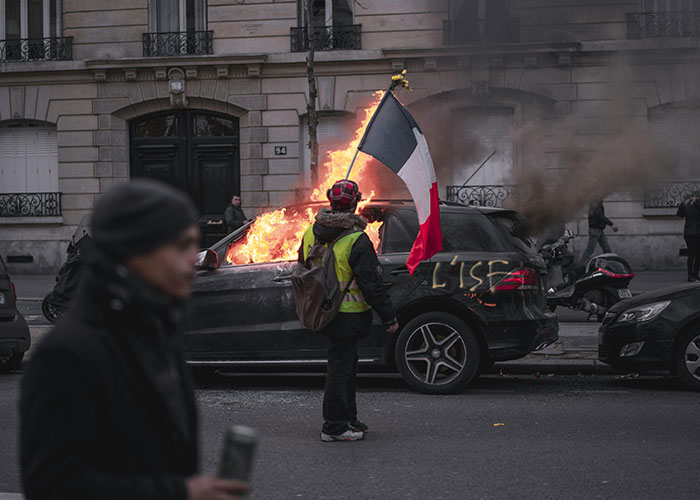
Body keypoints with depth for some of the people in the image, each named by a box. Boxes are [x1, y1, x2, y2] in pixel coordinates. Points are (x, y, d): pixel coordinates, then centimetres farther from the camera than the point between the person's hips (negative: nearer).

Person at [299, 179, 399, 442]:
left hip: (323, 312, 8)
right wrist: (389, 317, -10)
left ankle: (348, 419, 29)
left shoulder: (310, 233, 4)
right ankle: (334, 427, 5)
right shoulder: (356, 241, -19)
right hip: (347, 316, -7)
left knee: (346, 364, 19)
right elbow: (372, 285, -18)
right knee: (340, 367, -1)